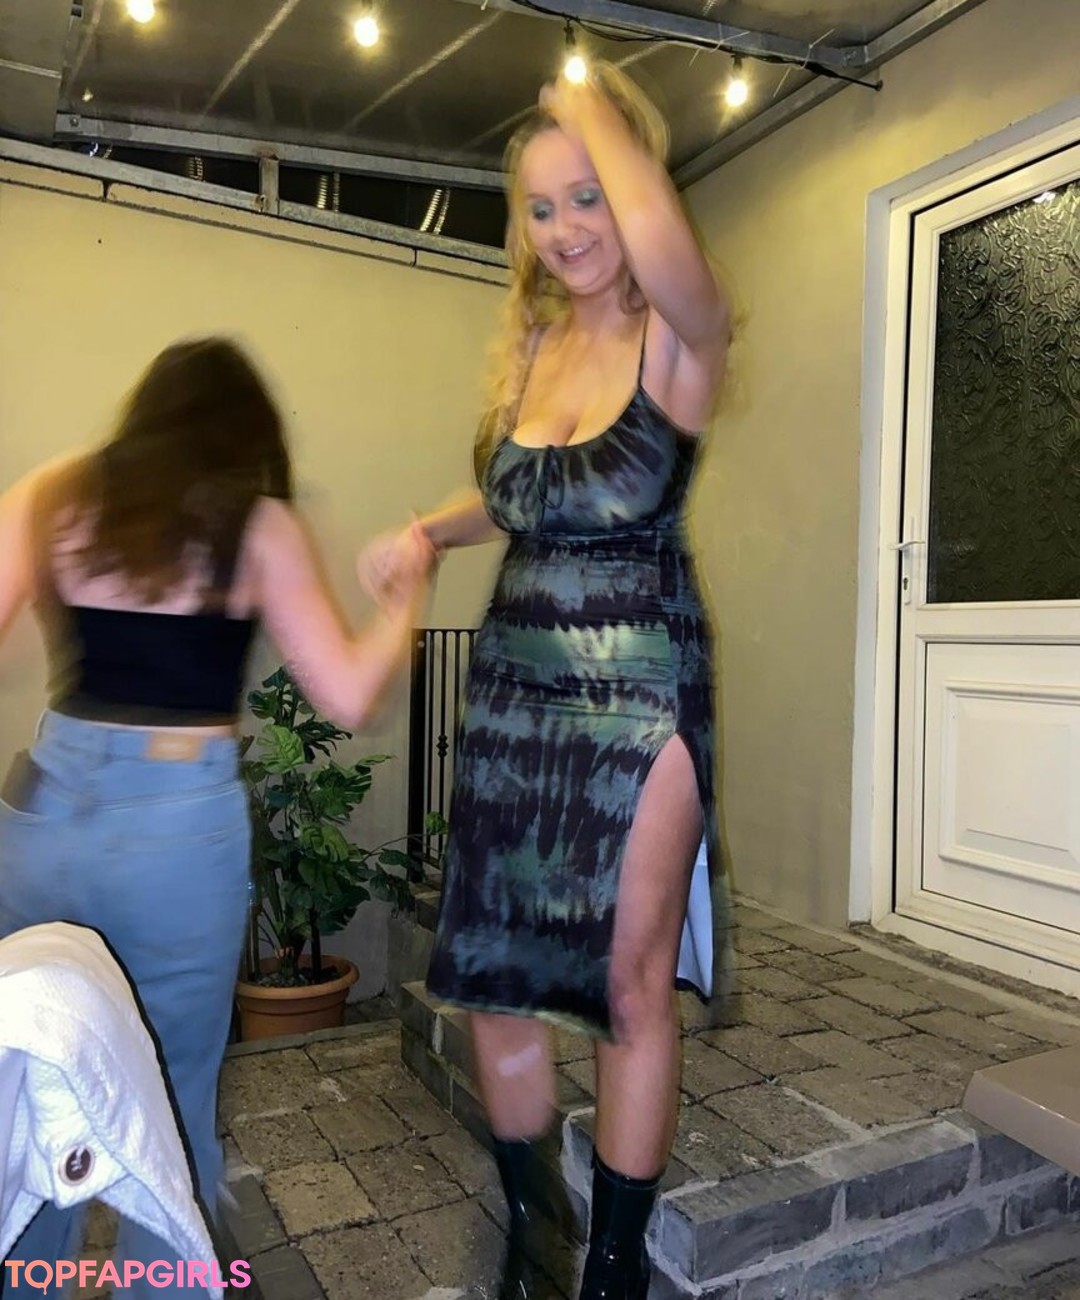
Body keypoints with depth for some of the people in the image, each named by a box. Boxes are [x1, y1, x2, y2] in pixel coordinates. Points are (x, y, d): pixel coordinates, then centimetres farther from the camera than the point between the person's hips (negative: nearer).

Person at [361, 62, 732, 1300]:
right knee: (493, 973, 9)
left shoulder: (682, 337, -5)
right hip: (513, 688, 6)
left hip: (638, 694, -5)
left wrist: (594, 108, -10)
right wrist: (424, 531, 4)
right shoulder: (531, 344, 11)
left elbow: (666, 253, -29)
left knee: (630, 980, 3)